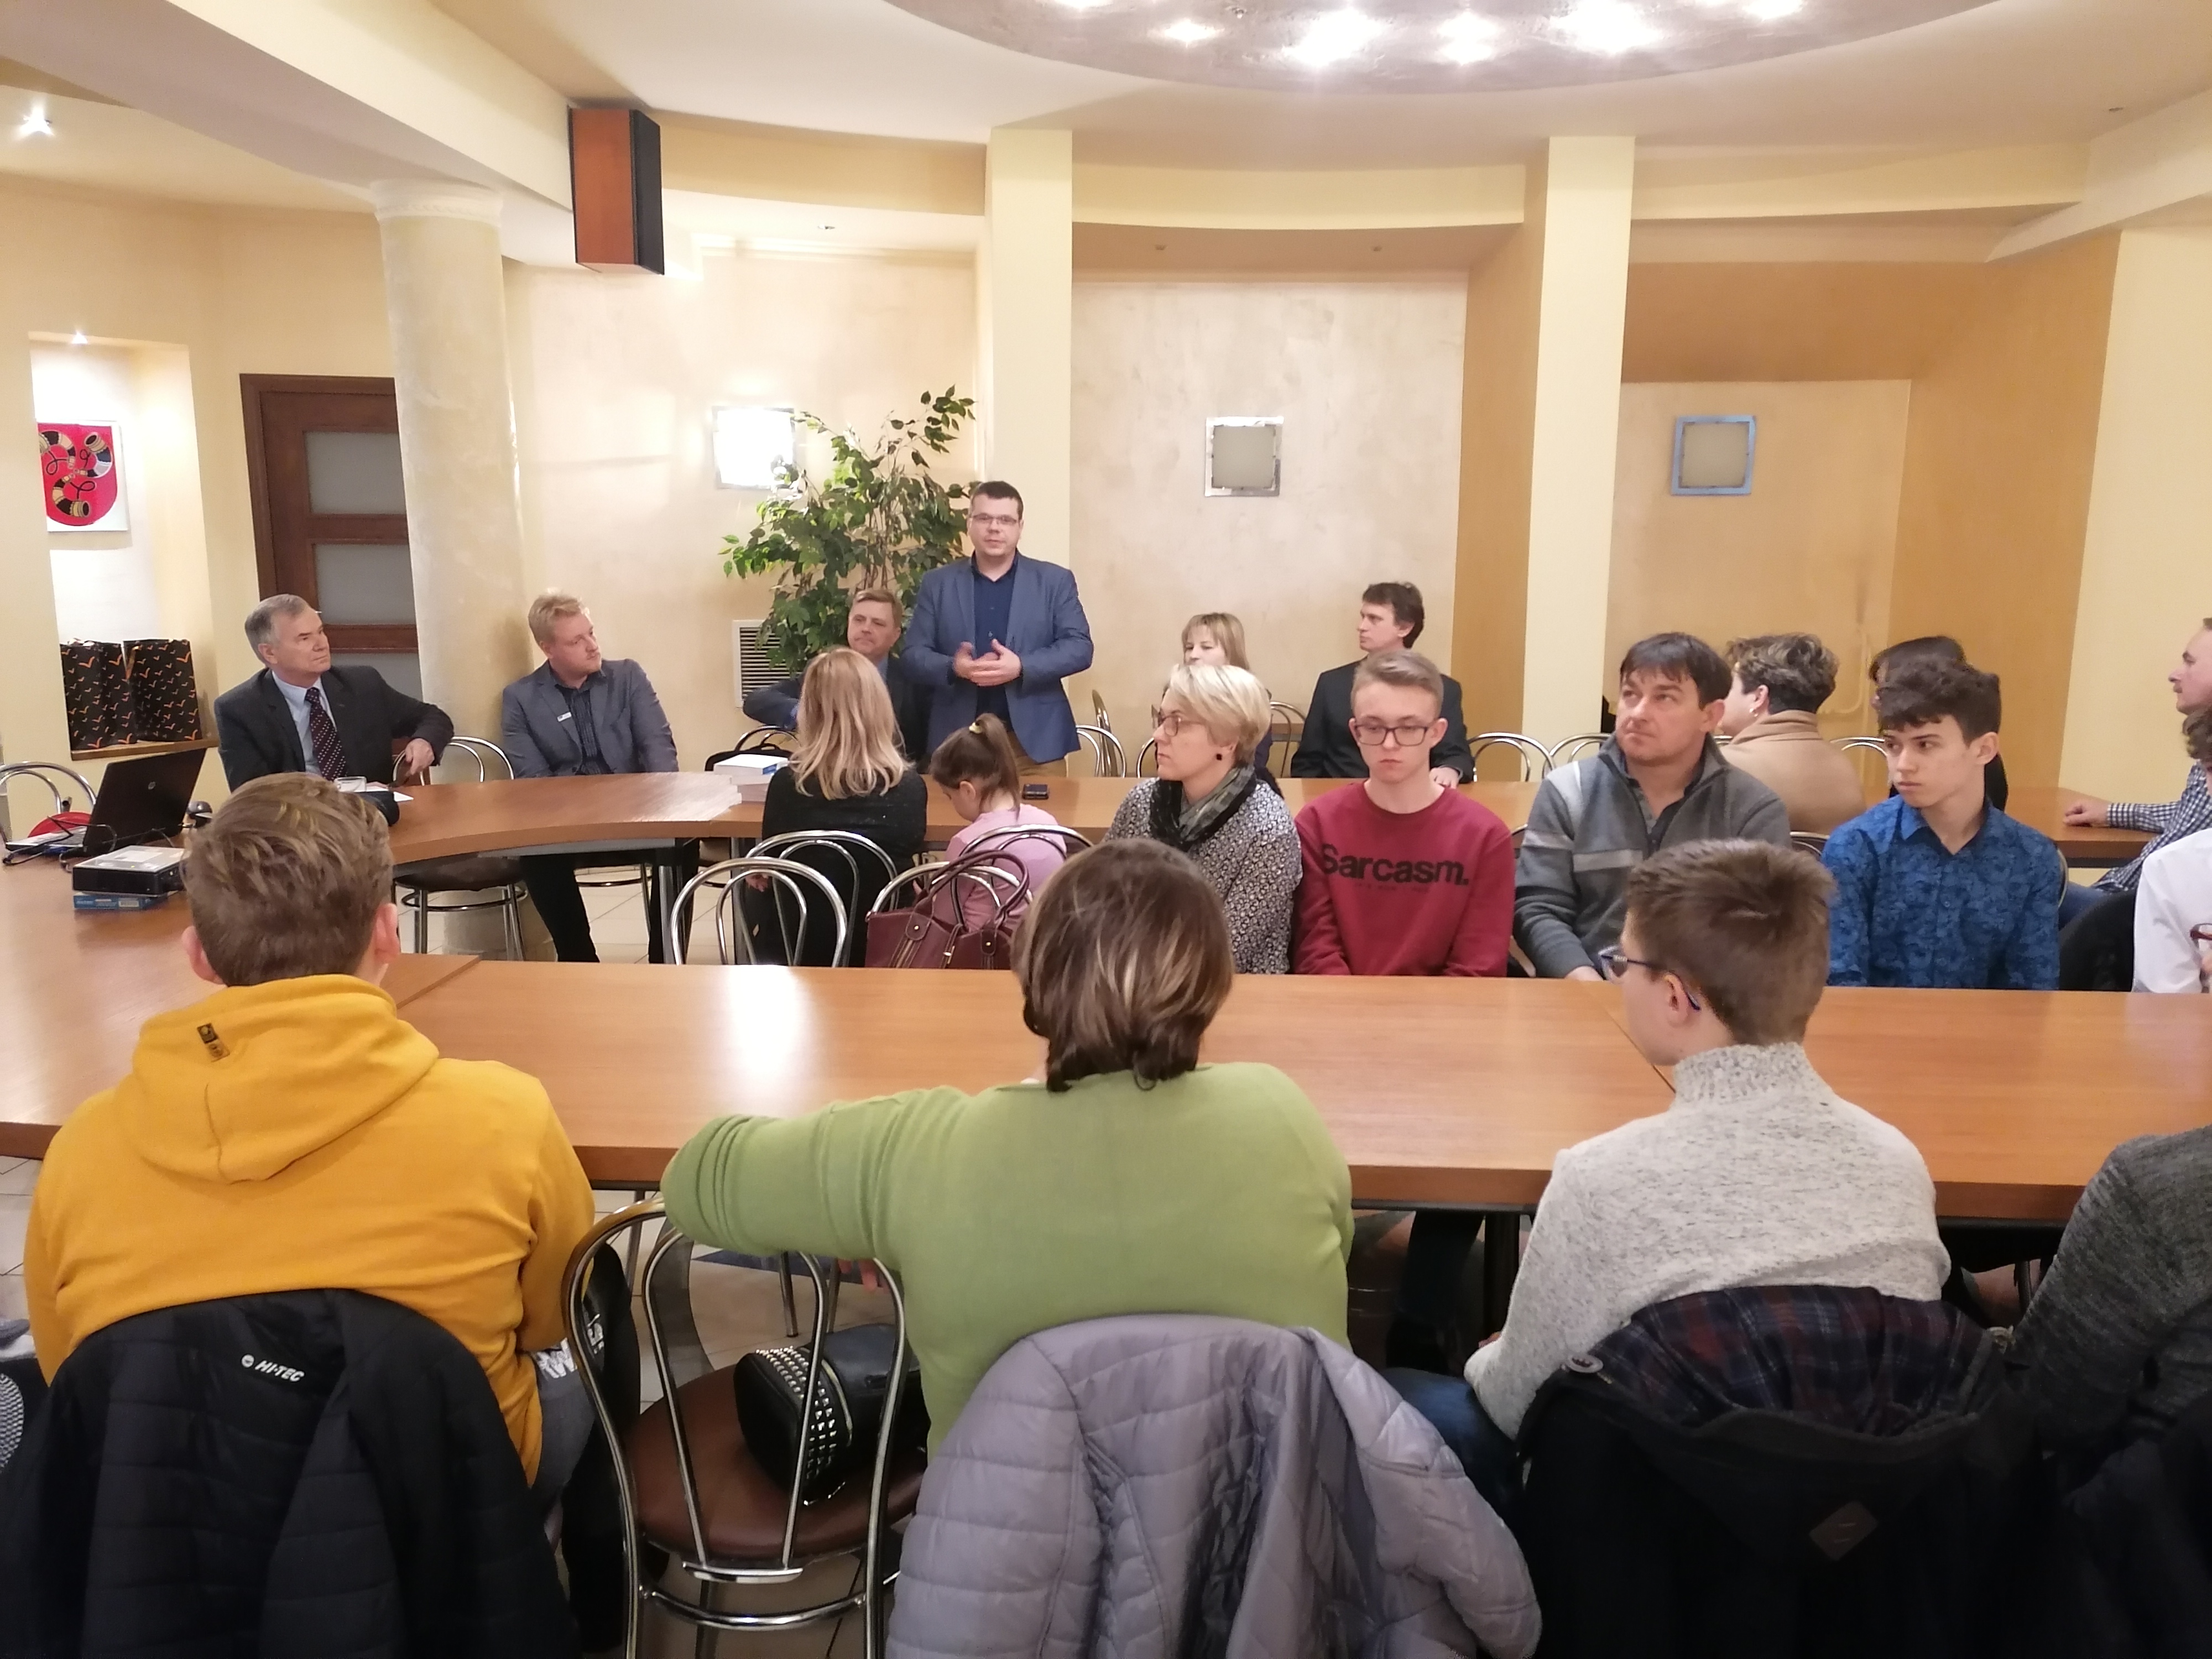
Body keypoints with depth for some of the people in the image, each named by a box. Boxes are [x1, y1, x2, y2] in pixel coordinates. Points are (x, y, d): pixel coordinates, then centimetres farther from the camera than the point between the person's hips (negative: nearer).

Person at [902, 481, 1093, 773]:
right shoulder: (938, 583, 8)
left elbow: (1080, 647, -2)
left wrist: (1021, 667, -18)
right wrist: (954, 668, -17)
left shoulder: (1055, 581, 5)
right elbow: (914, 654, 5)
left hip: (1036, 740, -1)